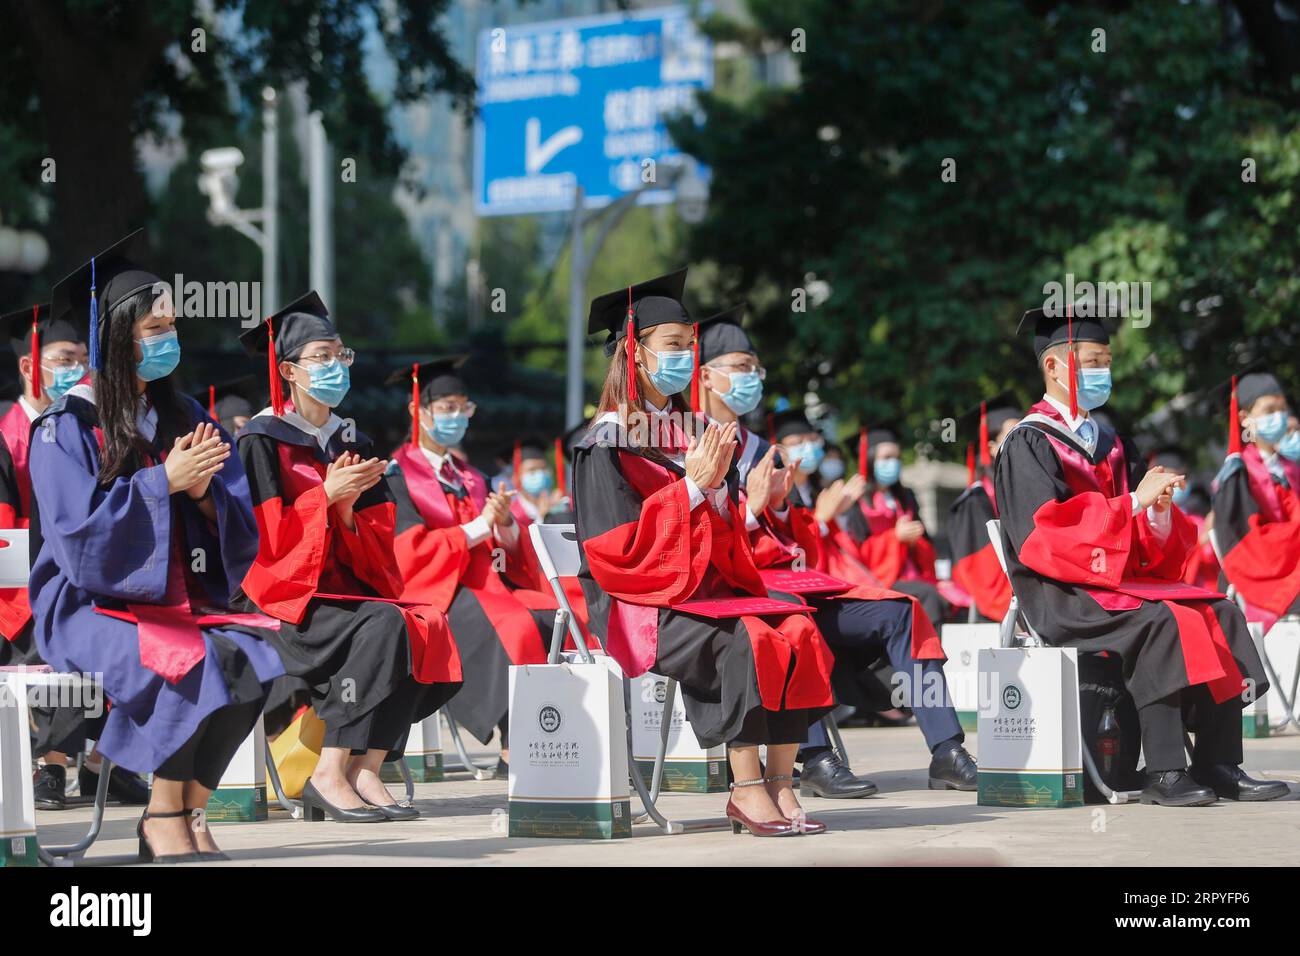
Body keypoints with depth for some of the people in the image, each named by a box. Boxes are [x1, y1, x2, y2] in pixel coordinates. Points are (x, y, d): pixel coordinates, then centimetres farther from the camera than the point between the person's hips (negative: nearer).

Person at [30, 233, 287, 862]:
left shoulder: (184, 417, 12)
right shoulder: (67, 426, -4)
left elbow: (240, 532, 10)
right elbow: (79, 532, -16)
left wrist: (203, 490, -12)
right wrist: (164, 480, -17)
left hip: (179, 601, 5)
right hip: (89, 605, -5)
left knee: (254, 658, -24)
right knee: (191, 661, -32)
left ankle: (188, 810, -15)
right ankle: (165, 817, -17)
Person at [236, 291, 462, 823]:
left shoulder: (351, 442, 17)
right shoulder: (263, 440, -1)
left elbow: (378, 546, 12)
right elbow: (265, 538, -10)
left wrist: (349, 508, -9)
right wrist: (326, 495, -18)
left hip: (348, 589, 6)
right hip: (286, 594, -6)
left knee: (427, 628, -24)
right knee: (384, 625, -33)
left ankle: (364, 771, -25)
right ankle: (331, 774, -29)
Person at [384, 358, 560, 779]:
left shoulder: (470, 478, 23)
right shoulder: (399, 475, 2)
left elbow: (508, 549, 17)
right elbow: (411, 551, -10)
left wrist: (505, 525, -6)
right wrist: (480, 526, -11)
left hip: (489, 585, 7)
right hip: (436, 588, -7)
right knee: (514, 625, -34)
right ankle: (514, 753, -33)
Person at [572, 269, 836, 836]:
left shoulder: (695, 434, 17)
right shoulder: (608, 443, -4)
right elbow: (620, 545, -13)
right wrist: (692, 488, -13)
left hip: (707, 587, 7)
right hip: (639, 601, -7)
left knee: (797, 634, -20)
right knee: (744, 641, -32)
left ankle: (780, 787, -23)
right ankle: (746, 792, -25)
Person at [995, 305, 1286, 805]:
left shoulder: (1108, 444, 18)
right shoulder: (1028, 445, -4)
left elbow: (1152, 545, 14)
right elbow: (1046, 530, -19)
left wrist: (1160, 512, -11)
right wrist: (1134, 501, -21)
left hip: (1119, 579, 8)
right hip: (1059, 595, -8)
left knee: (1219, 612, -11)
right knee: (1158, 622, -31)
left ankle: (1219, 765, -17)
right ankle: (1164, 774, -32)